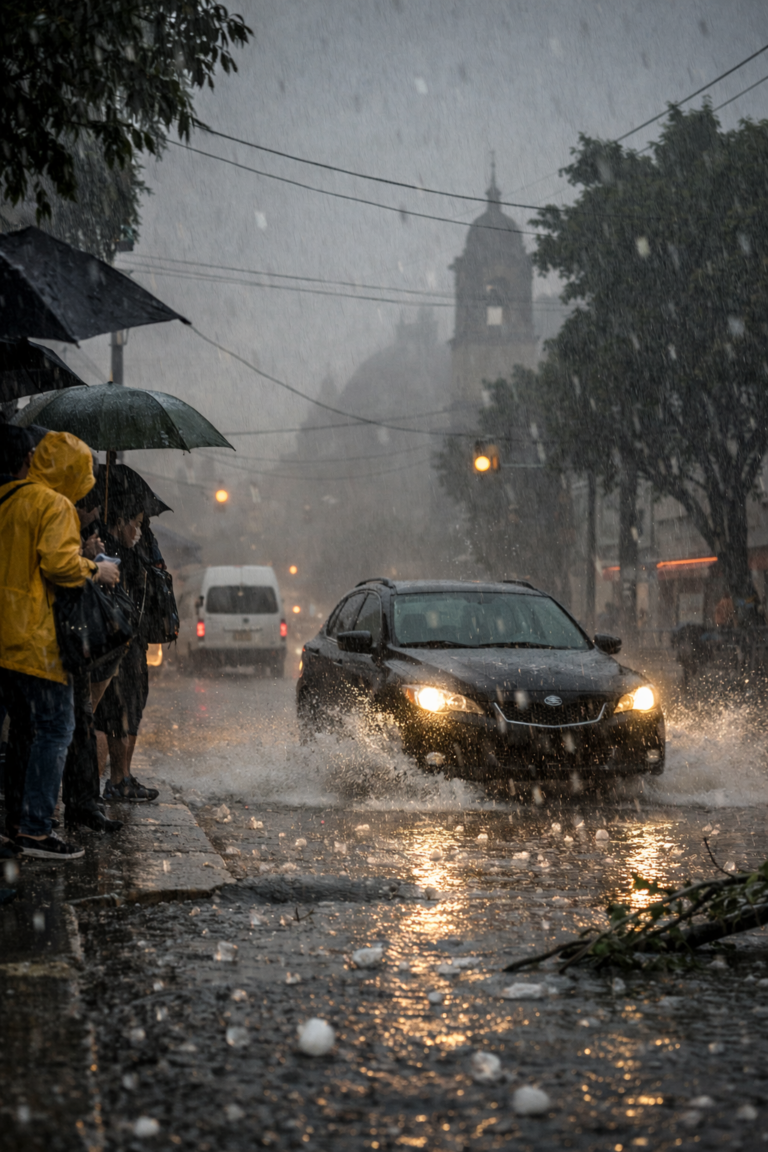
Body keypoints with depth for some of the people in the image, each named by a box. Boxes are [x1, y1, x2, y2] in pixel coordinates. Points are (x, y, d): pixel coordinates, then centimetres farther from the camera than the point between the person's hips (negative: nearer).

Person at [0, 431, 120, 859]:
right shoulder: (55, 505, -10)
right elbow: (59, 563, -21)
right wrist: (95, 569, -5)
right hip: (36, 636, -9)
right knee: (56, 727, -7)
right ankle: (35, 828, -10)